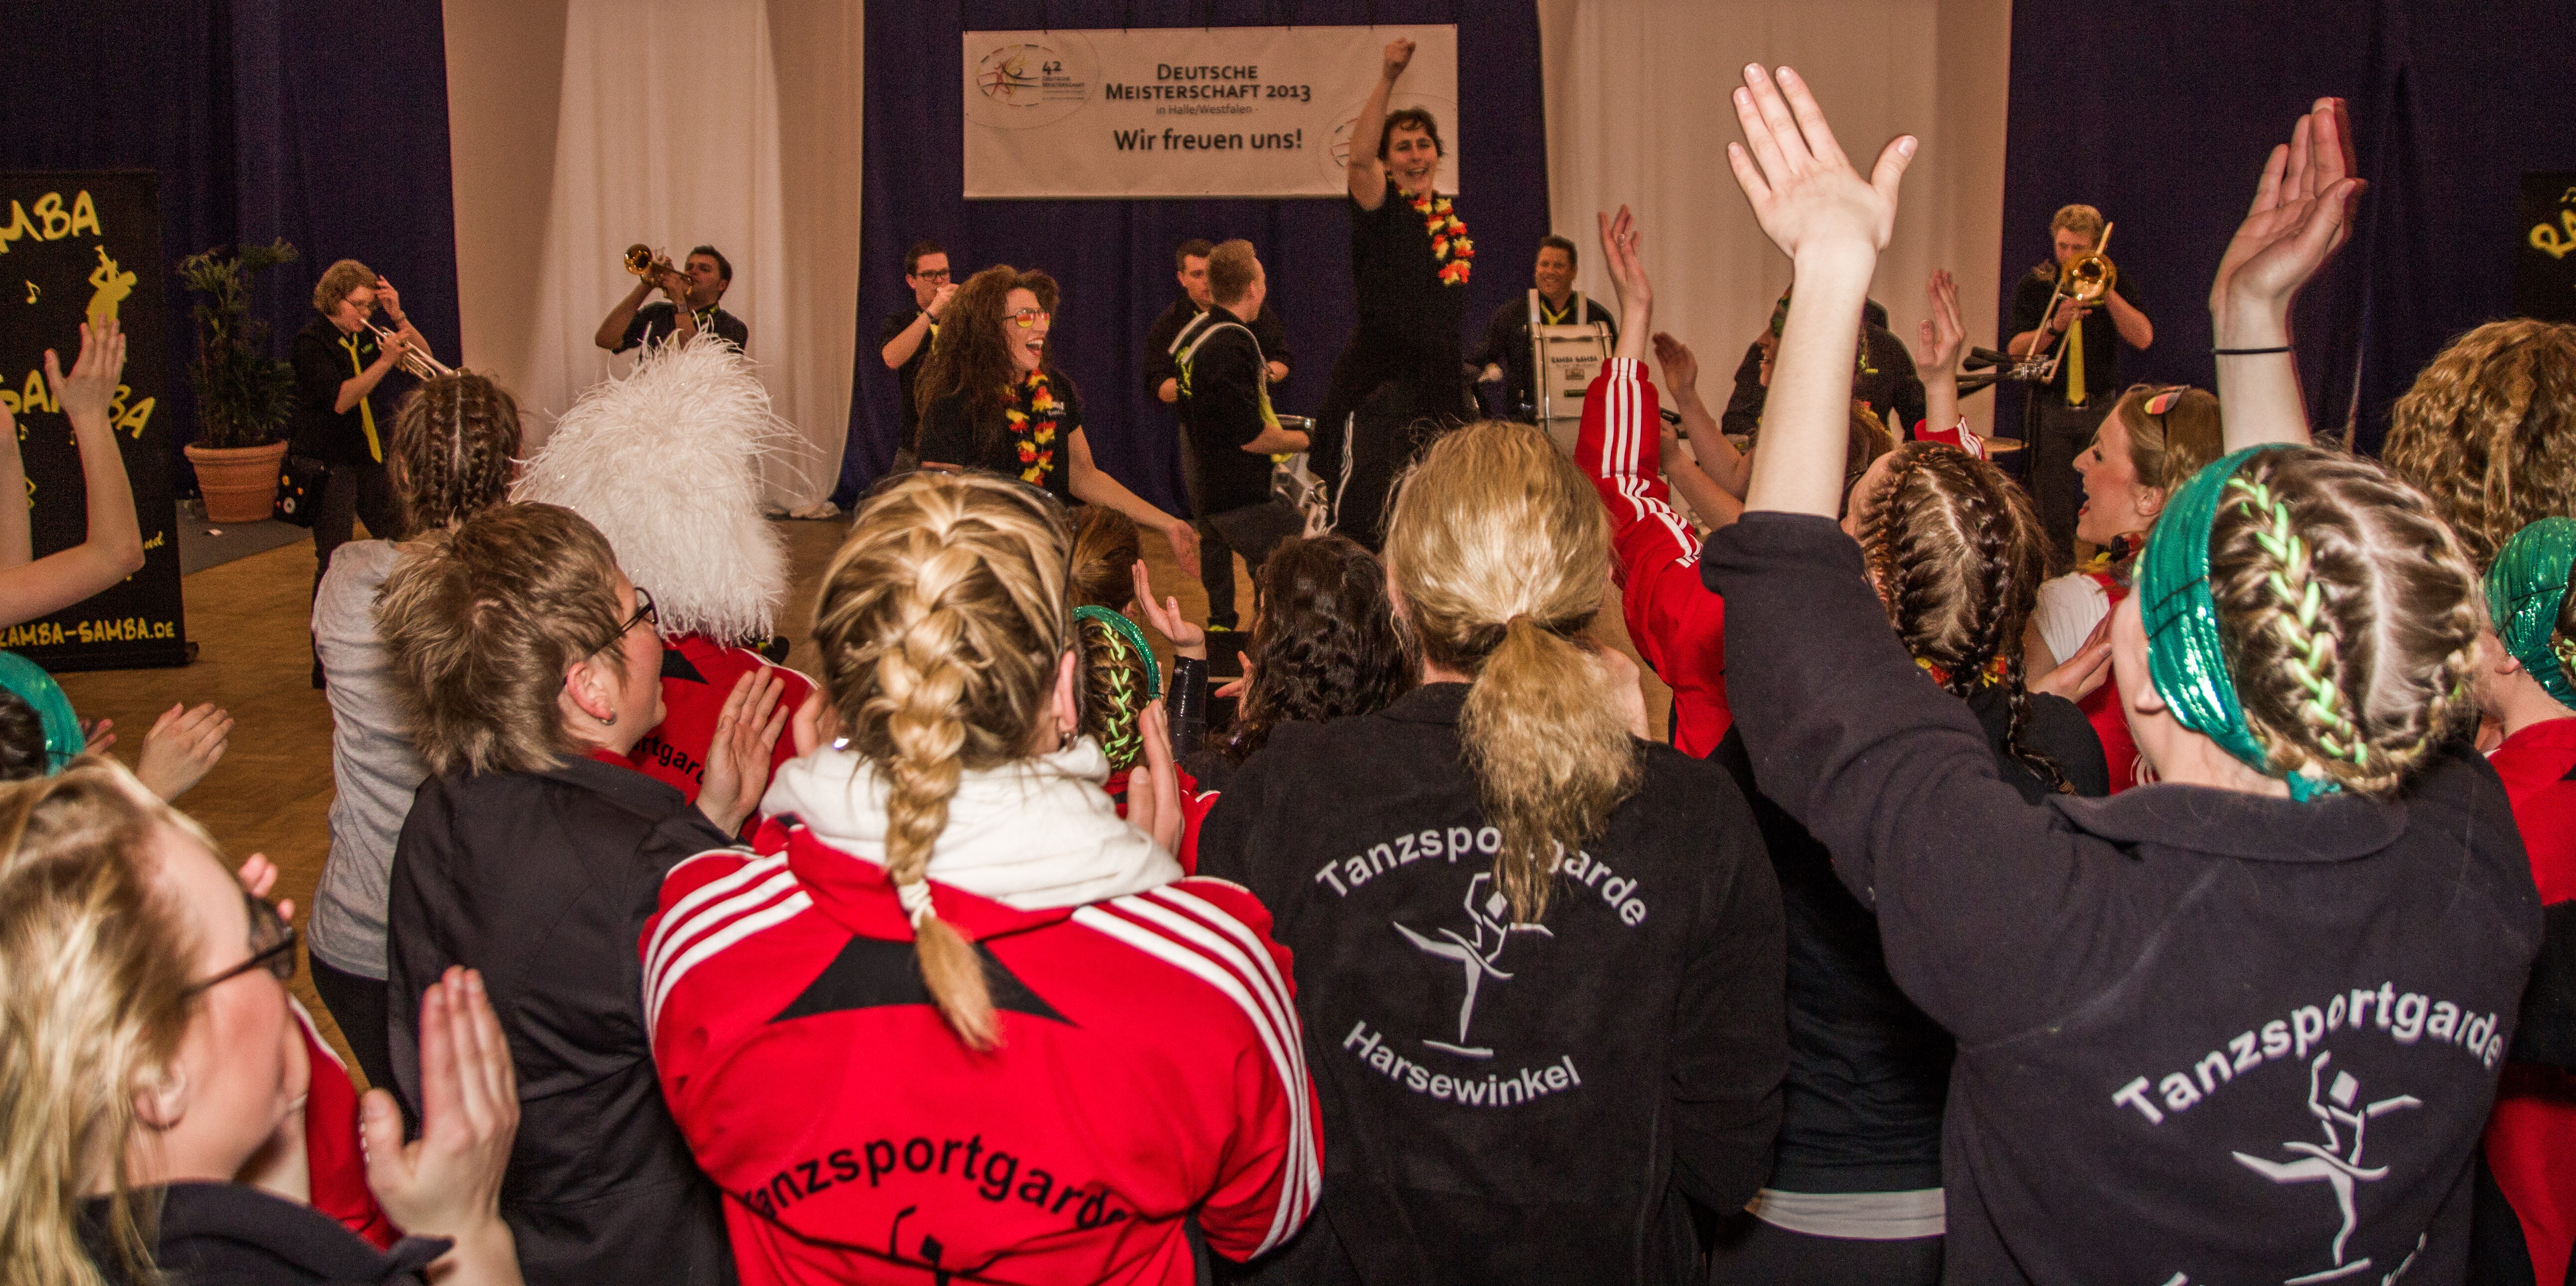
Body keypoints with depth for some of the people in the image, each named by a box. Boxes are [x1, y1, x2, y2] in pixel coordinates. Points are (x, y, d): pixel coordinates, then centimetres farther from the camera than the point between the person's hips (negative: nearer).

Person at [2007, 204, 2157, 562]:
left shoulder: (2117, 285, 7)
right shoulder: (2033, 287, 5)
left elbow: (2143, 339, -9)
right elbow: (2015, 350, -7)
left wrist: (2105, 291, -15)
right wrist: (2053, 326, -24)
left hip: (2103, 408, 0)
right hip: (2051, 409, 0)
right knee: (2053, 515, -1)